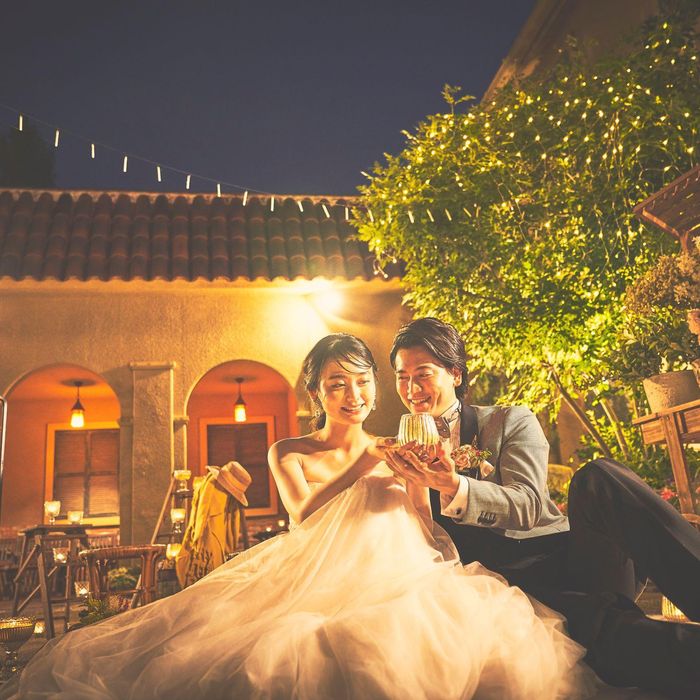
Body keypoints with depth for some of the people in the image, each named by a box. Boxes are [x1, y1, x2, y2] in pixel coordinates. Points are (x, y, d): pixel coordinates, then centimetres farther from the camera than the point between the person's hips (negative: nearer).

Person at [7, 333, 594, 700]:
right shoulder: (290, 452, 13)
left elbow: (427, 527, 11)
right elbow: (303, 514, -4)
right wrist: (362, 468, -13)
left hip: (397, 575, 1)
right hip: (318, 579, -1)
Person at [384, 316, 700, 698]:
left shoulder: (512, 421, 8)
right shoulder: (407, 453, 15)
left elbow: (527, 506, -8)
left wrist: (453, 486, -27)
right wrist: (408, 478, -11)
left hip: (560, 552, 1)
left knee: (599, 478, -31)